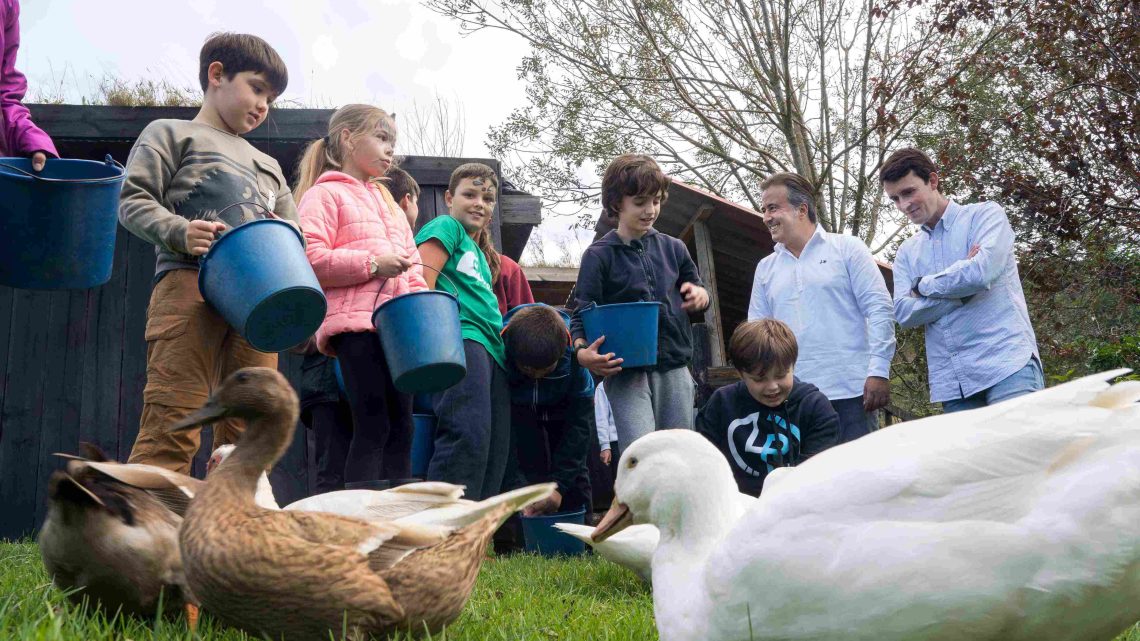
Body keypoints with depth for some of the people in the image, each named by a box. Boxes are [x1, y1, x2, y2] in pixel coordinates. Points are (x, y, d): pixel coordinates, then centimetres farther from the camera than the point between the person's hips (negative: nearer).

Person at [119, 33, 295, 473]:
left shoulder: (268, 166, 33)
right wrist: (180, 233, -16)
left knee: (248, 430, 0)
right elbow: (133, 201, 3)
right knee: (172, 424, -16)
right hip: (189, 285, -6)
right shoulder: (172, 134, 15)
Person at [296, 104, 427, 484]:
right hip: (355, 323, -8)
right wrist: (372, 264, -15)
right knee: (373, 427, -13)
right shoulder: (324, 194, 4)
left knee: (400, 428, 3)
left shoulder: (388, 203, 29)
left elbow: (412, 266, 26)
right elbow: (309, 260, -11)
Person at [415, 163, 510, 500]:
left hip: (491, 348, 10)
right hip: (461, 340, -10)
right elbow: (422, 282, -6)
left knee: (495, 446, 2)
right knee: (469, 434, -25)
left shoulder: (480, 253, 32)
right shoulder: (445, 226, 8)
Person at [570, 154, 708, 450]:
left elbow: (695, 288, 25)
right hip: (627, 372, -5)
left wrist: (699, 295, 0)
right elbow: (582, 314, -3)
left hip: (674, 369, 5)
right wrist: (581, 351, -24)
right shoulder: (599, 255, 0)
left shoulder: (672, 248, 12)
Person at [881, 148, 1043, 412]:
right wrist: (962, 291, -8)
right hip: (952, 381, 5)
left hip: (1007, 363, -5)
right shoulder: (907, 252, 18)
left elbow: (982, 271, -14)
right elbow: (903, 312, 3)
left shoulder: (985, 215, 5)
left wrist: (924, 285, 2)